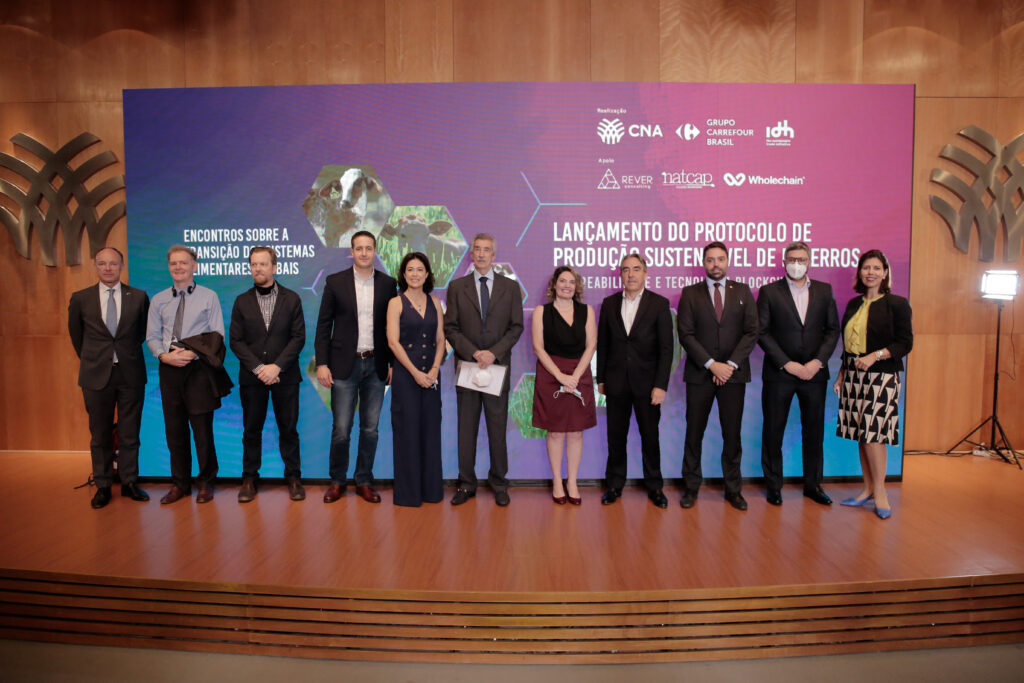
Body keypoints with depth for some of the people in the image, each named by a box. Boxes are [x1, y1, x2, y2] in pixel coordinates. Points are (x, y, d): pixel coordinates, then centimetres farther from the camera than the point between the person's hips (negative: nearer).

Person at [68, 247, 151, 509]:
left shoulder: (139, 297, 0)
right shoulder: (80, 298, 1)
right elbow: (76, 333, 15)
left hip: (131, 374, 0)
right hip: (96, 375, 0)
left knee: (130, 433, 8)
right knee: (100, 435, 9)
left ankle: (129, 482, 20)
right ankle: (103, 486, 20)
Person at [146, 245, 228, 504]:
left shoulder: (208, 297, 2)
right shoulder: (159, 300, 12)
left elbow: (217, 336, -3)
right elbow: (152, 336, 10)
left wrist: (191, 353, -16)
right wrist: (165, 355, -9)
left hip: (198, 368, -3)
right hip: (169, 369, 4)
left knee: (202, 428, 0)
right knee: (174, 429, 9)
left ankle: (206, 483, 15)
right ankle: (180, 483, 22)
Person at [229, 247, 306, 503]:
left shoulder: (291, 299, 3)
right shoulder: (242, 302, 6)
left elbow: (298, 337, -3)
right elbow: (235, 340, 1)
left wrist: (277, 366, -14)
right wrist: (258, 368, -12)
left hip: (285, 376, -1)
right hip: (251, 377, 1)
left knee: (288, 429, 5)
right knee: (251, 429, 8)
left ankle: (293, 478, 16)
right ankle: (249, 479, 20)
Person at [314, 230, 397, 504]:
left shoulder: (388, 284, 4)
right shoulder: (335, 282, 1)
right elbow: (323, 325, 1)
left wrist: (393, 364, 4)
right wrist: (321, 364, -5)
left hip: (376, 365, 2)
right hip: (344, 365, -1)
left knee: (370, 428, 8)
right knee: (341, 428, 1)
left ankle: (364, 481, 22)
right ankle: (337, 480, 20)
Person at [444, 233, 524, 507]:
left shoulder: (510, 287, 6)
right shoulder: (457, 287, 6)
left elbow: (516, 327, 2)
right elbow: (450, 328, 2)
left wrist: (494, 353, -12)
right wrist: (473, 352, -12)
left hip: (498, 366, 0)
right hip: (467, 366, 0)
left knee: (498, 428, 6)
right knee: (466, 428, 6)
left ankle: (499, 484, 18)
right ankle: (466, 484, 17)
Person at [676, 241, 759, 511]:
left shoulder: (743, 292, 9)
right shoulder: (690, 293, 5)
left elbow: (752, 332, 2)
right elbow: (685, 334, -3)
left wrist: (731, 364, -10)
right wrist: (712, 364, -12)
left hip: (734, 373, 1)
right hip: (699, 374, -1)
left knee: (732, 434, 6)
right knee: (694, 433, 4)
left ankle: (733, 489, 19)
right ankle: (691, 487, 17)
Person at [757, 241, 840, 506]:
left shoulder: (824, 291, 8)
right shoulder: (769, 291, -1)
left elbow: (833, 330, 6)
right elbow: (762, 332, -6)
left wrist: (818, 361, -8)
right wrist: (787, 364, -12)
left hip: (814, 372, 3)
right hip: (778, 374, -2)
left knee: (814, 430, 10)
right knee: (773, 431, 4)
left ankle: (813, 484, 25)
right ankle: (774, 485, 18)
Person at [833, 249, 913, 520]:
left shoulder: (897, 304, -2)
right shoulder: (854, 304, 14)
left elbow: (905, 343, -7)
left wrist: (874, 356, -19)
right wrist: (841, 375, 13)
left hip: (881, 376, -5)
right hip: (853, 376, 6)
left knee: (873, 432, -9)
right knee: (861, 434, 7)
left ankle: (880, 493, 4)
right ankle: (868, 488, 17)